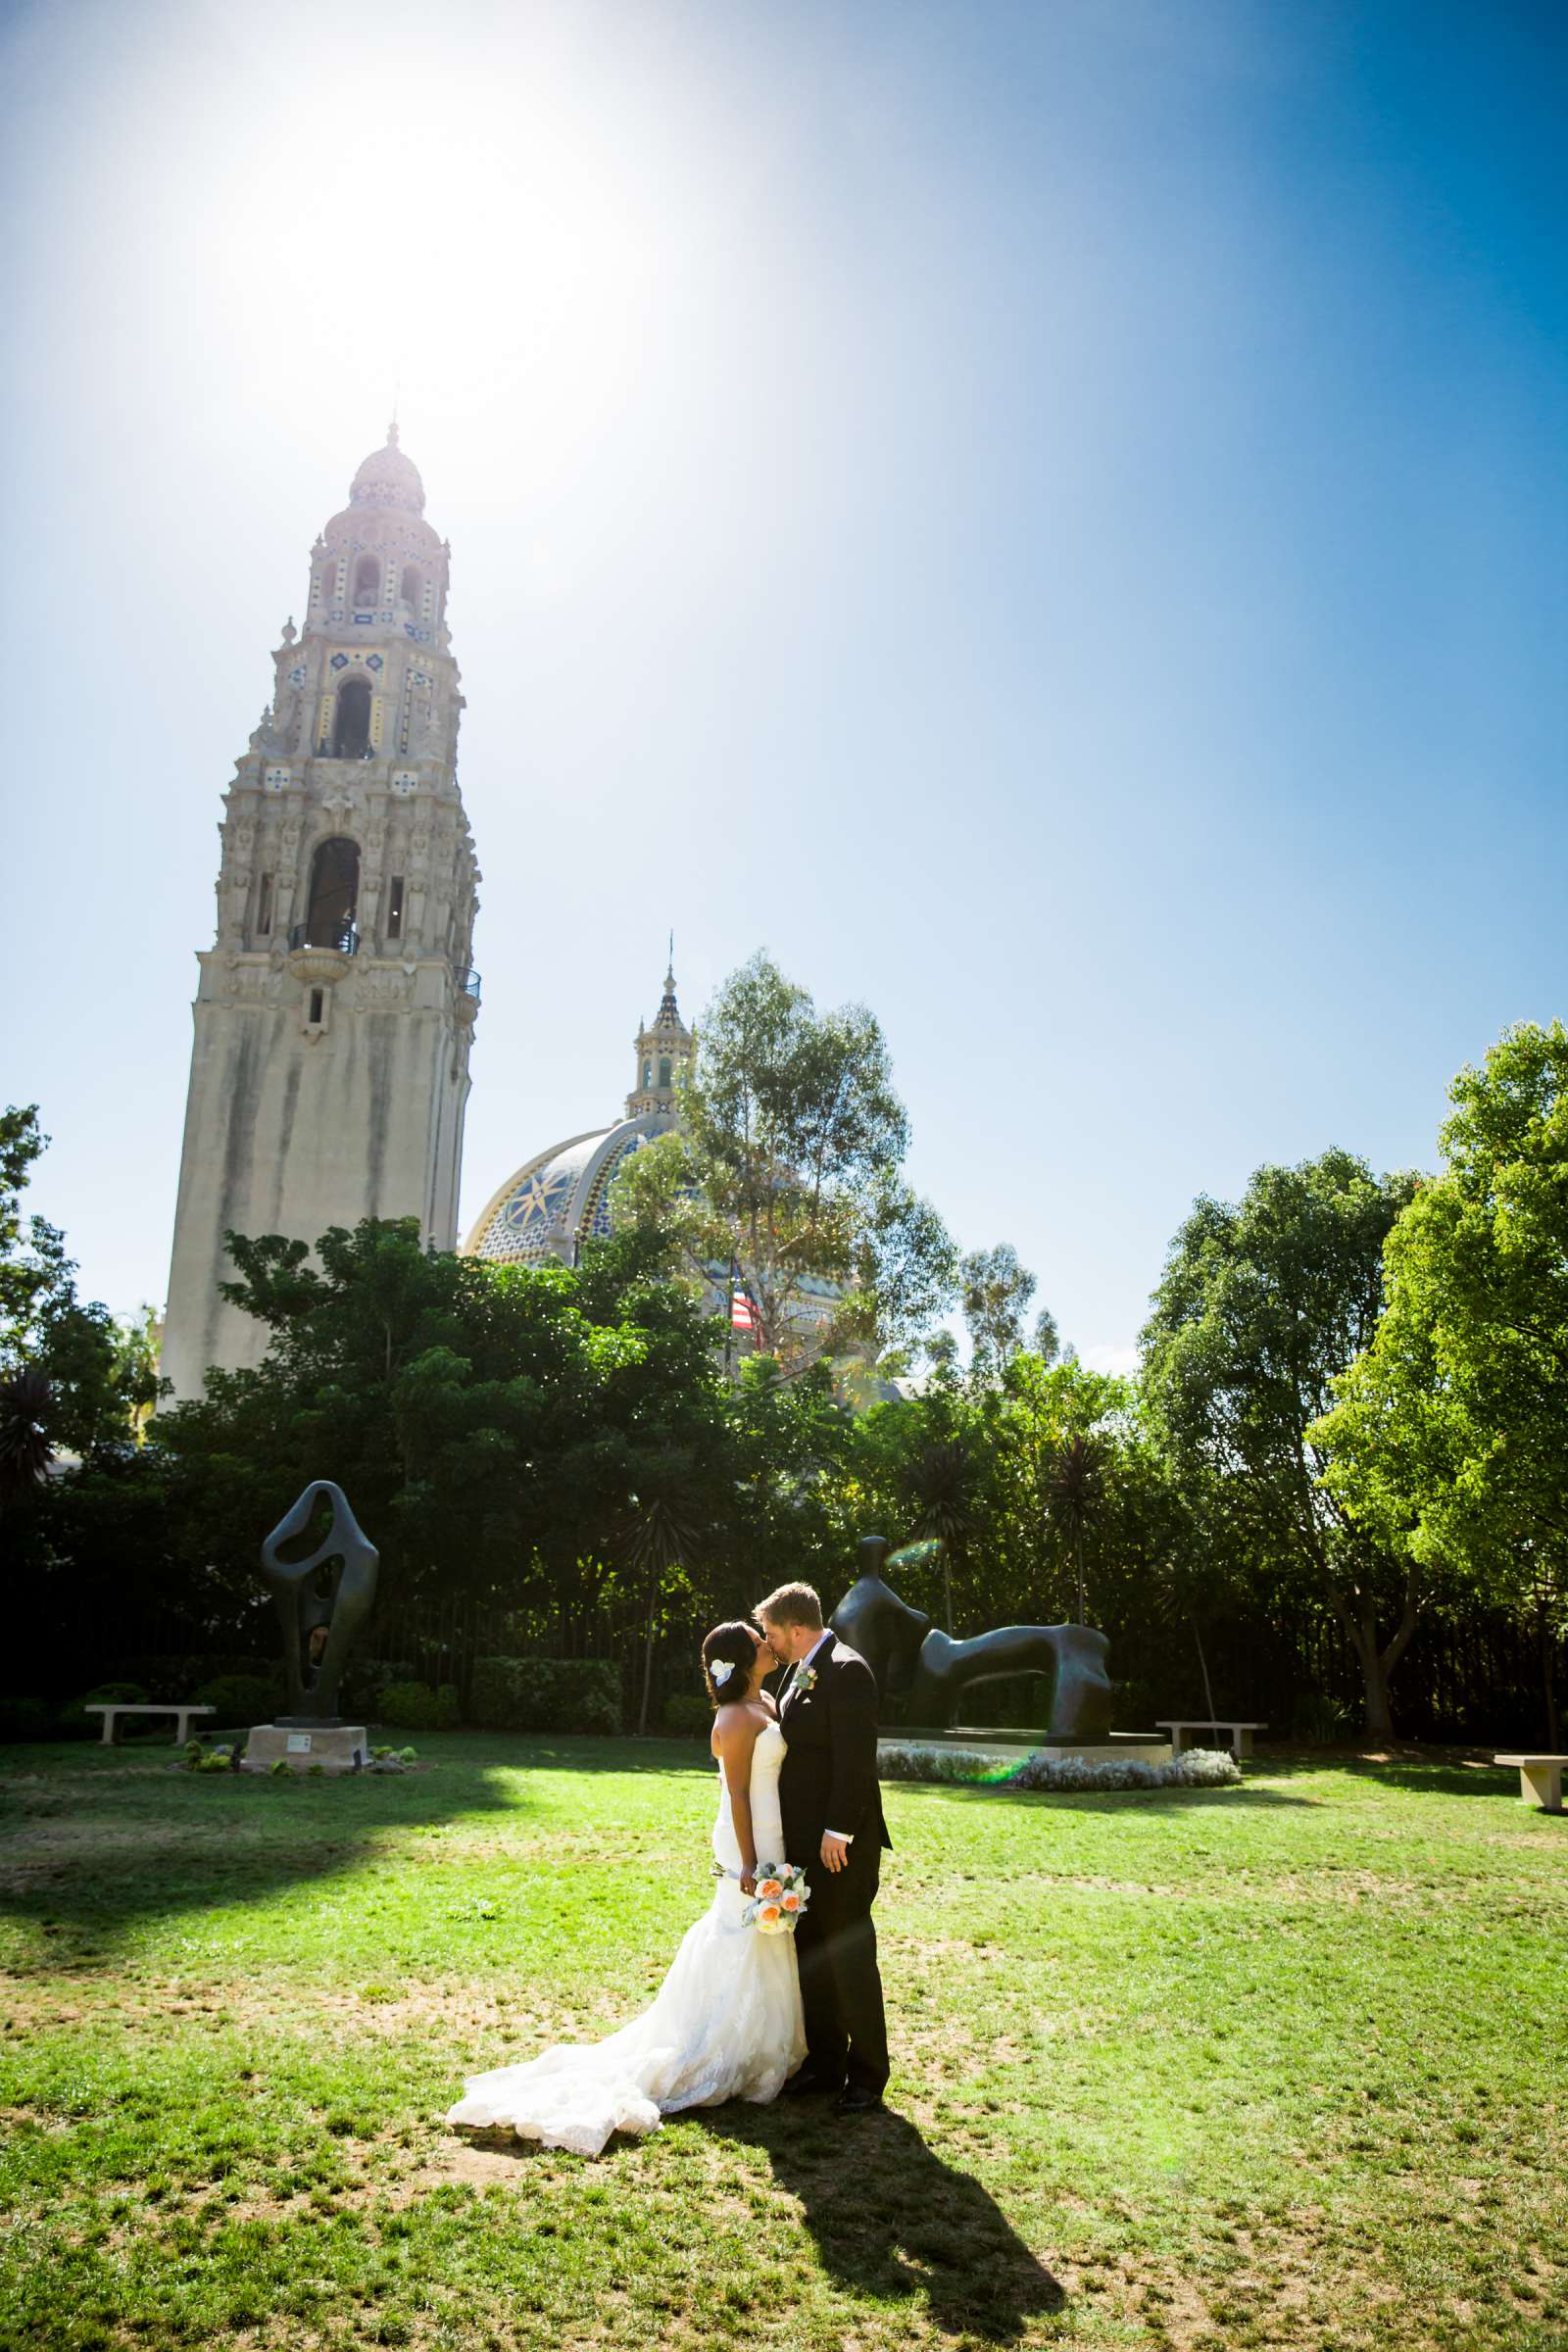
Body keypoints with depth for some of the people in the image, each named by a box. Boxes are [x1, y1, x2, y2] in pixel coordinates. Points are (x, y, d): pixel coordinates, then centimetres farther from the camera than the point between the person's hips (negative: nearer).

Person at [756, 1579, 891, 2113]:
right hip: (804, 1839, 9)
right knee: (811, 1953, 16)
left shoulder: (845, 1671, -18)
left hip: (840, 1843, -9)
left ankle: (866, 2076, 14)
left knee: (849, 1954, 1)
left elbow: (854, 1758, -22)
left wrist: (838, 1832, -22)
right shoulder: (800, 1671, 10)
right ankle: (825, 2062, 28)